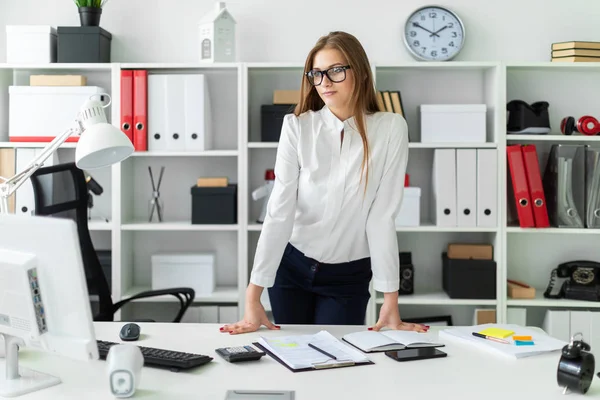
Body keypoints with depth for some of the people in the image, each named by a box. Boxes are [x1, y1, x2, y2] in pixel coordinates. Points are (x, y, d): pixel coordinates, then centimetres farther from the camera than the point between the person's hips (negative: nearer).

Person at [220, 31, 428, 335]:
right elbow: (279, 210, -17)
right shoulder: (297, 127, -13)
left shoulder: (390, 128, -14)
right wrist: (253, 298, -22)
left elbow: (382, 215, -16)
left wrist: (391, 301, -18)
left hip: (349, 275, -1)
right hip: (291, 265, 1)